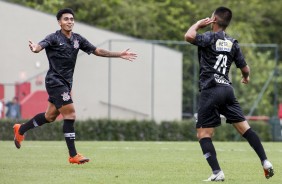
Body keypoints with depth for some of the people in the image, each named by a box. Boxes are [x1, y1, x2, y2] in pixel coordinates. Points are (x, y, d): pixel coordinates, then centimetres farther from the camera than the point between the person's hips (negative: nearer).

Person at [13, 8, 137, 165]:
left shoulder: (77, 39, 7)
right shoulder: (54, 38, -12)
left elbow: (97, 51, 12)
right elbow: (40, 46, -31)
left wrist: (120, 55, 8)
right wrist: (35, 48, -56)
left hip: (66, 83, 8)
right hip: (55, 81, -8)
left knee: (50, 116, 18)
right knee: (70, 115, -13)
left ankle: (20, 130, 39)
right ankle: (73, 155, -10)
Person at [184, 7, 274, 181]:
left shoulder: (210, 38, -5)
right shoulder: (233, 43, 12)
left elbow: (189, 36, -22)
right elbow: (245, 68, 16)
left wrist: (199, 24, -2)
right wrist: (246, 77, 39)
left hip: (210, 90, -6)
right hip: (227, 89, 6)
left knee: (203, 133, -2)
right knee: (244, 127, 9)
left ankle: (217, 172, -12)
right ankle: (265, 162, 4)